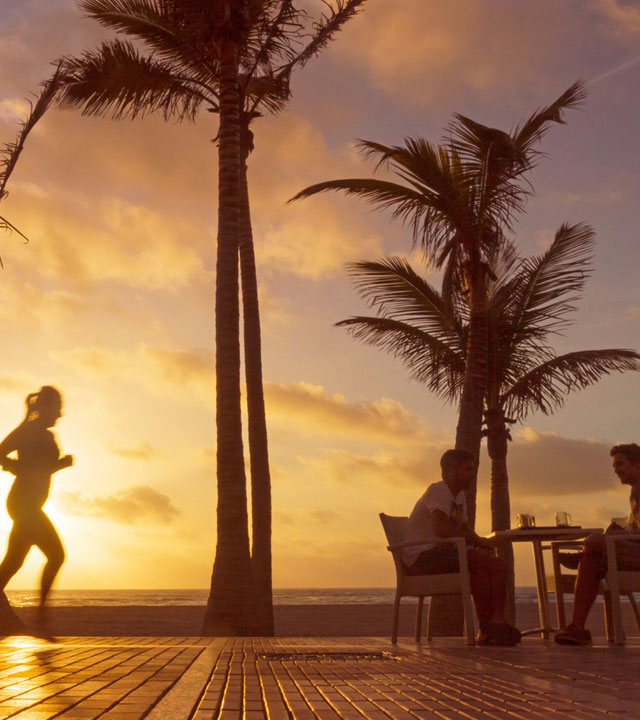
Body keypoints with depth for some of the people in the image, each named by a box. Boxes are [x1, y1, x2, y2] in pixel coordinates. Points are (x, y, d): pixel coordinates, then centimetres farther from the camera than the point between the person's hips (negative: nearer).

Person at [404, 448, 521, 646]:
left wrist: (479, 541, -4)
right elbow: (441, 530, -25)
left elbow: (466, 530, 20)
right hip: (421, 557, -10)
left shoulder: (460, 496, 19)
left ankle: (497, 624, -17)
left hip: (442, 554, 10)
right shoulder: (438, 491, -12)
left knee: (498, 566, -7)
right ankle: (485, 628, -19)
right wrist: (476, 541, -16)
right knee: (480, 560, -28)